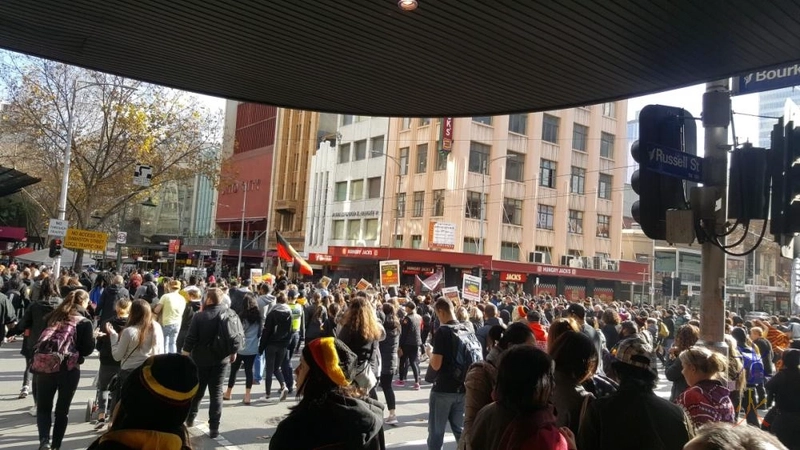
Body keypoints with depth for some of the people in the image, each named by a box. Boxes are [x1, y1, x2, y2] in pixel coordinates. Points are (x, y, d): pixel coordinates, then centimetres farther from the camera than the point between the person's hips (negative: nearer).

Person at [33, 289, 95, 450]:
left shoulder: (54, 316, 12)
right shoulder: (84, 322, 0)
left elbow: (44, 338, 17)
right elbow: (87, 349, 0)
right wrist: (93, 337, 15)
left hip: (44, 364, 3)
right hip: (68, 367, -3)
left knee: (43, 407, 15)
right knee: (62, 410, 13)